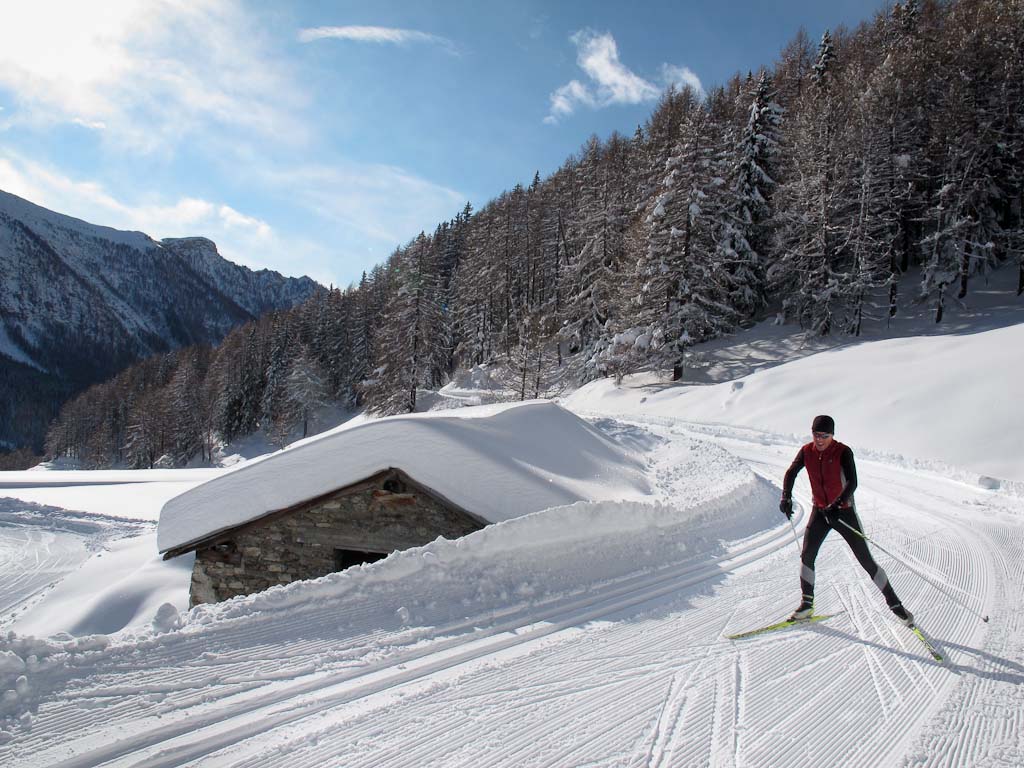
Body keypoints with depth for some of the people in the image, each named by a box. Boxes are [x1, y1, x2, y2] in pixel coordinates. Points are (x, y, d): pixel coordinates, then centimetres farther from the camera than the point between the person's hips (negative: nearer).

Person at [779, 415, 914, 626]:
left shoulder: (843, 452, -17)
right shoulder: (807, 452, -6)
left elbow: (852, 483, -26)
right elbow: (791, 473, 4)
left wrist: (837, 504, -40)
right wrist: (786, 497, -11)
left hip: (843, 511, -3)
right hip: (819, 511, 4)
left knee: (865, 560, -1)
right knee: (806, 556, -4)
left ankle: (895, 604, 12)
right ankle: (807, 603, 12)